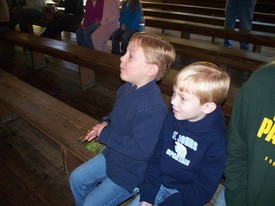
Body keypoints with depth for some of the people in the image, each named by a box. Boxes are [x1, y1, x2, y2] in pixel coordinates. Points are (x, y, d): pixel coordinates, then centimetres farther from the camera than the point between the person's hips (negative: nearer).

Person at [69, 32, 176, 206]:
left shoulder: (152, 109, -35)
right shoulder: (127, 89, -7)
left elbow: (141, 150, -33)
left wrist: (106, 134, -25)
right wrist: (105, 123, -7)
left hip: (132, 171, -8)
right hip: (113, 155, 9)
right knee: (77, 178, 16)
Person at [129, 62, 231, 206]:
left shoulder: (215, 141, -22)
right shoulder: (171, 118, -8)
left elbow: (203, 190, -16)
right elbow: (156, 157, -1)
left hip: (185, 194, -4)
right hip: (160, 184, 5)